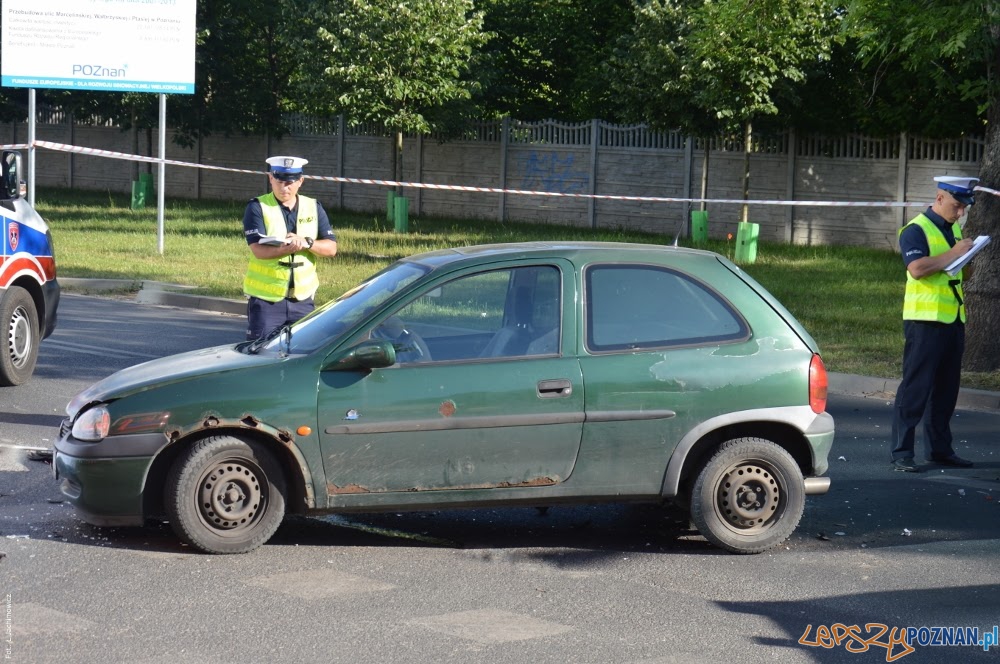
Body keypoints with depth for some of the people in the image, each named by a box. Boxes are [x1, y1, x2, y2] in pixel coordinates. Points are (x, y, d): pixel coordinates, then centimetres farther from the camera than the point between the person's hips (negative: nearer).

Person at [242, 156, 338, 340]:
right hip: (265, 299, -3)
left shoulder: (314, 208, 8)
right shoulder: (257, 208, -4)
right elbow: (258, 250, -17)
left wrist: (307, 243, -17)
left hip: (303, 299, 3)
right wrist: (287, 249, -36)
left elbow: (331, 248, 3)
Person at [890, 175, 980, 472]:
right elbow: (917, 269, -24)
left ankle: (939, 448, 20)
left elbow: (964, 272, 23)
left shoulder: (954, 230, 17)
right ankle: (901, 453, -4)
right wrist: (954, 253, -18)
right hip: (925, 320, -8)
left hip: (953, 319, 8)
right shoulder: (916, 230, -9)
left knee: (946, 388, 11)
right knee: (915, 387, -7)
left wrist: (969, 258, 2)